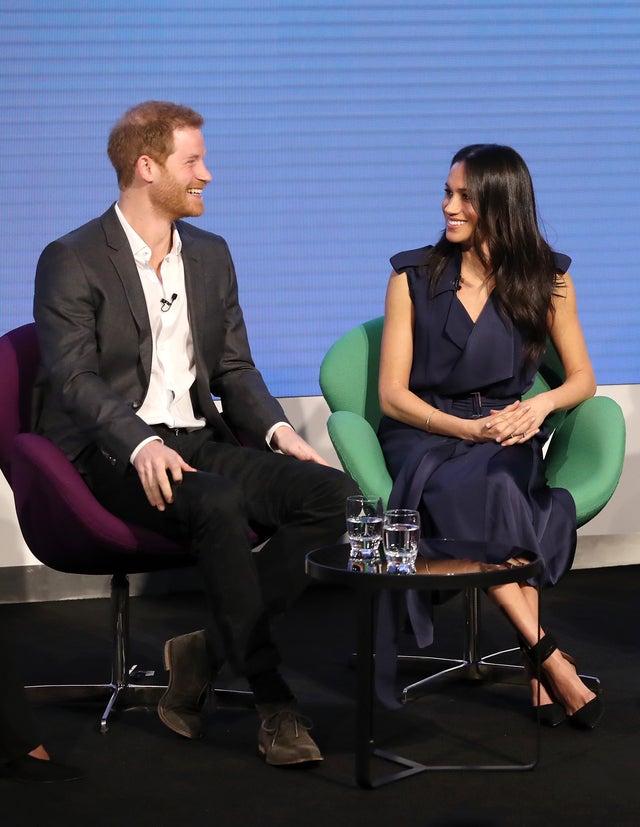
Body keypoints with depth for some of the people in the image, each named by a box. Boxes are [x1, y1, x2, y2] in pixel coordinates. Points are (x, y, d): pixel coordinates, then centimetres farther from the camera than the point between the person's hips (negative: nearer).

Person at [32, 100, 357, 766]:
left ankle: (206, 652, -16)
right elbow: (74, 380, -12)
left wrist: (276, 429, -4)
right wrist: (141, 444, -29)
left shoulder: (210, 255, 18)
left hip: (199, 442, 6)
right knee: (218, 505, -37)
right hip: (111, 454, -6)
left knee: (333, 492, -19)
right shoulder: (72, 261, -2)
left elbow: (234, 367, 17)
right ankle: (272, 700, -28)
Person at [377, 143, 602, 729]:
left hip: (506, 432, 1)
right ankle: (549, 658, -37)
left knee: (487, 484, -37)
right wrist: (467, 428, -15)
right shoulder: (414, 276, 4)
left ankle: (535, 660, -37)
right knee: (460, 489, -37)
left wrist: (540, 405, -13)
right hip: (424, 433, 0)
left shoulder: (546, 278, 8)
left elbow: (582, 379, 11)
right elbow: (392, 394, 1)